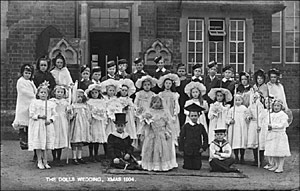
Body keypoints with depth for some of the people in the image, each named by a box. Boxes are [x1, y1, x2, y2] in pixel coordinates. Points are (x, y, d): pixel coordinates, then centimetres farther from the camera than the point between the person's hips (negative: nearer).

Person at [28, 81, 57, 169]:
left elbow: (54, 114, 8)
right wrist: (39, 116, -18)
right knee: (38, 144, -1)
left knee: (47, 144, 5)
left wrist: (50, 120, -10)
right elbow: (31, 114, -4)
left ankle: (45, 162, 14)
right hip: (37, 126, -3)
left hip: (48, 126, 3)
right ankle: (39, 162, 9)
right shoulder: (34, 102, 0)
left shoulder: (51, 103, 9)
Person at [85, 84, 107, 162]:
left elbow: (104, 112, 14)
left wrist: (105, 122, 10)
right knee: (92, 138, -3)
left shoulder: (102, 101, 11)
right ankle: (91, 155, 5)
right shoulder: (88, 102, -2)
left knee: (99, 138, 5)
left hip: (100, 123, 4)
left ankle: (96, 155, 16)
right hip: (92, 122, -4)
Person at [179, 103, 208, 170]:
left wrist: (203, 147, 1)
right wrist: (181, 148, -2)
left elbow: (205, 137, 9)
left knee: (197, 167, 1)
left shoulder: (200, 126, 2)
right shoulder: (185, 126, -1)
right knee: (188, 167, 0)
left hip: (197, 151, 1)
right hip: (187, 151, -1)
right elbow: (181, 137, 3)